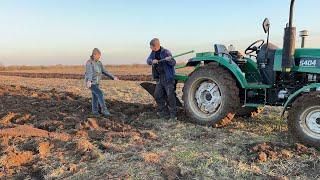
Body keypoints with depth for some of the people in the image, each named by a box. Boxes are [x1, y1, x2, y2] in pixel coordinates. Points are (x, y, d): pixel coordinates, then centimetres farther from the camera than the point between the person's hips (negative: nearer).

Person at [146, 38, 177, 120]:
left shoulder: (166, 52, -12)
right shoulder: (153, 53, 7)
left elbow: (173, 63, -14)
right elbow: (148, 60, -2)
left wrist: (170, 60, -36)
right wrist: (152, 61, -23)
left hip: (168, 78, -7)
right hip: (159, 78, 7)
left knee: (170, 96, -4)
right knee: (158, 95, 11)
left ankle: (173, 115, 6)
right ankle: (163, 112, 27)